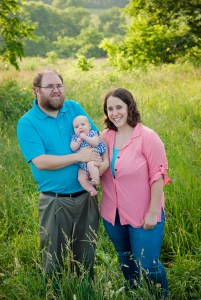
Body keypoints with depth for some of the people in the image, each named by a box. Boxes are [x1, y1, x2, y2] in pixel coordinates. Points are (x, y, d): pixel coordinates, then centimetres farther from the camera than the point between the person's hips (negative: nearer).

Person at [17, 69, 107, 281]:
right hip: (55, 201, -4)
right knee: (54, 259, 12)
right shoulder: (27, 123, -10)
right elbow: (41, 161, -19)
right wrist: (79, 156, -21)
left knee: (86, 256, 18)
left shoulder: (74, 108, 3)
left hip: (86, 196, 4)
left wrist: (103, 164, -14)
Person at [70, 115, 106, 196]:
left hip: (93, 158, -4)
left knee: (90, 164, -38)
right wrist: (79, 141, -19)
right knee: (81, 178, -16)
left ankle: (96, 179, -26)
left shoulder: (93, 133, 1)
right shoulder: (74, 137, 9)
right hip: (82, 165, 4)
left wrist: (85, 137, -22)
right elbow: (73, 148, -3)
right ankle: (91, 190, -8)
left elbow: (96, 143, -18)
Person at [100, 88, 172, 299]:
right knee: (126, 261, 24)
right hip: (113, 214, 5)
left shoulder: (147, 137, -17)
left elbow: (158, 176, -15)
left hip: (143, 215, -5)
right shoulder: (105, 136, -1)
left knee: (148, 266, 5)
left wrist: (153, 213, -15)